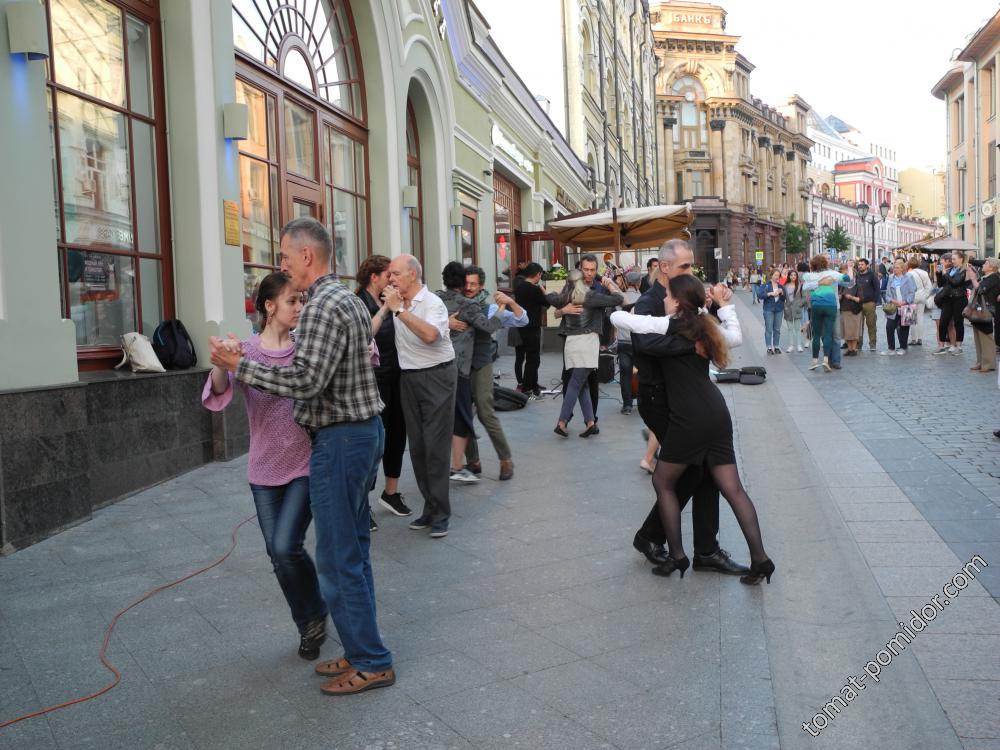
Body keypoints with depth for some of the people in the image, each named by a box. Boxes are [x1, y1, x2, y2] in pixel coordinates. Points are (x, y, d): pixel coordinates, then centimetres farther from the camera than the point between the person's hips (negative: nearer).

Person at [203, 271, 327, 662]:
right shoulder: (246, 351, -4)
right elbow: (218, 394, -18)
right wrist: (221, 363, -39)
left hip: (307, 465, -2)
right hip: (265, 470, 2)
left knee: (286, 547, -14)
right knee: (277, 554, 7)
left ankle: (315, 613, 16)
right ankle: (310, 624, 32)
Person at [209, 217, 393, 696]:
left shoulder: (323, 305, -17)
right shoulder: (348, 298, 15)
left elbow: (306, 380, -26)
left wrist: (239, 365, -17)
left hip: (340, 440, -10)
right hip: (364, 429, 10)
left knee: (338, 559, -2)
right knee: (353, 552, 16)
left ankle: (370, 663, 8)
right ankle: (362, 650, 25)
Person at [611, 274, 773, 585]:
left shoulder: (671, 326, -4)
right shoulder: (703, 326, 15)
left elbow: (617, 317, -2)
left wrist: (619, 313, 21)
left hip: (690, 419, -7)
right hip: (717, 414, 7)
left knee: (663, 482, 10)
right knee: (733, 488, 7)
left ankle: (676, 556, 11)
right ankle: (760, 559, 4)